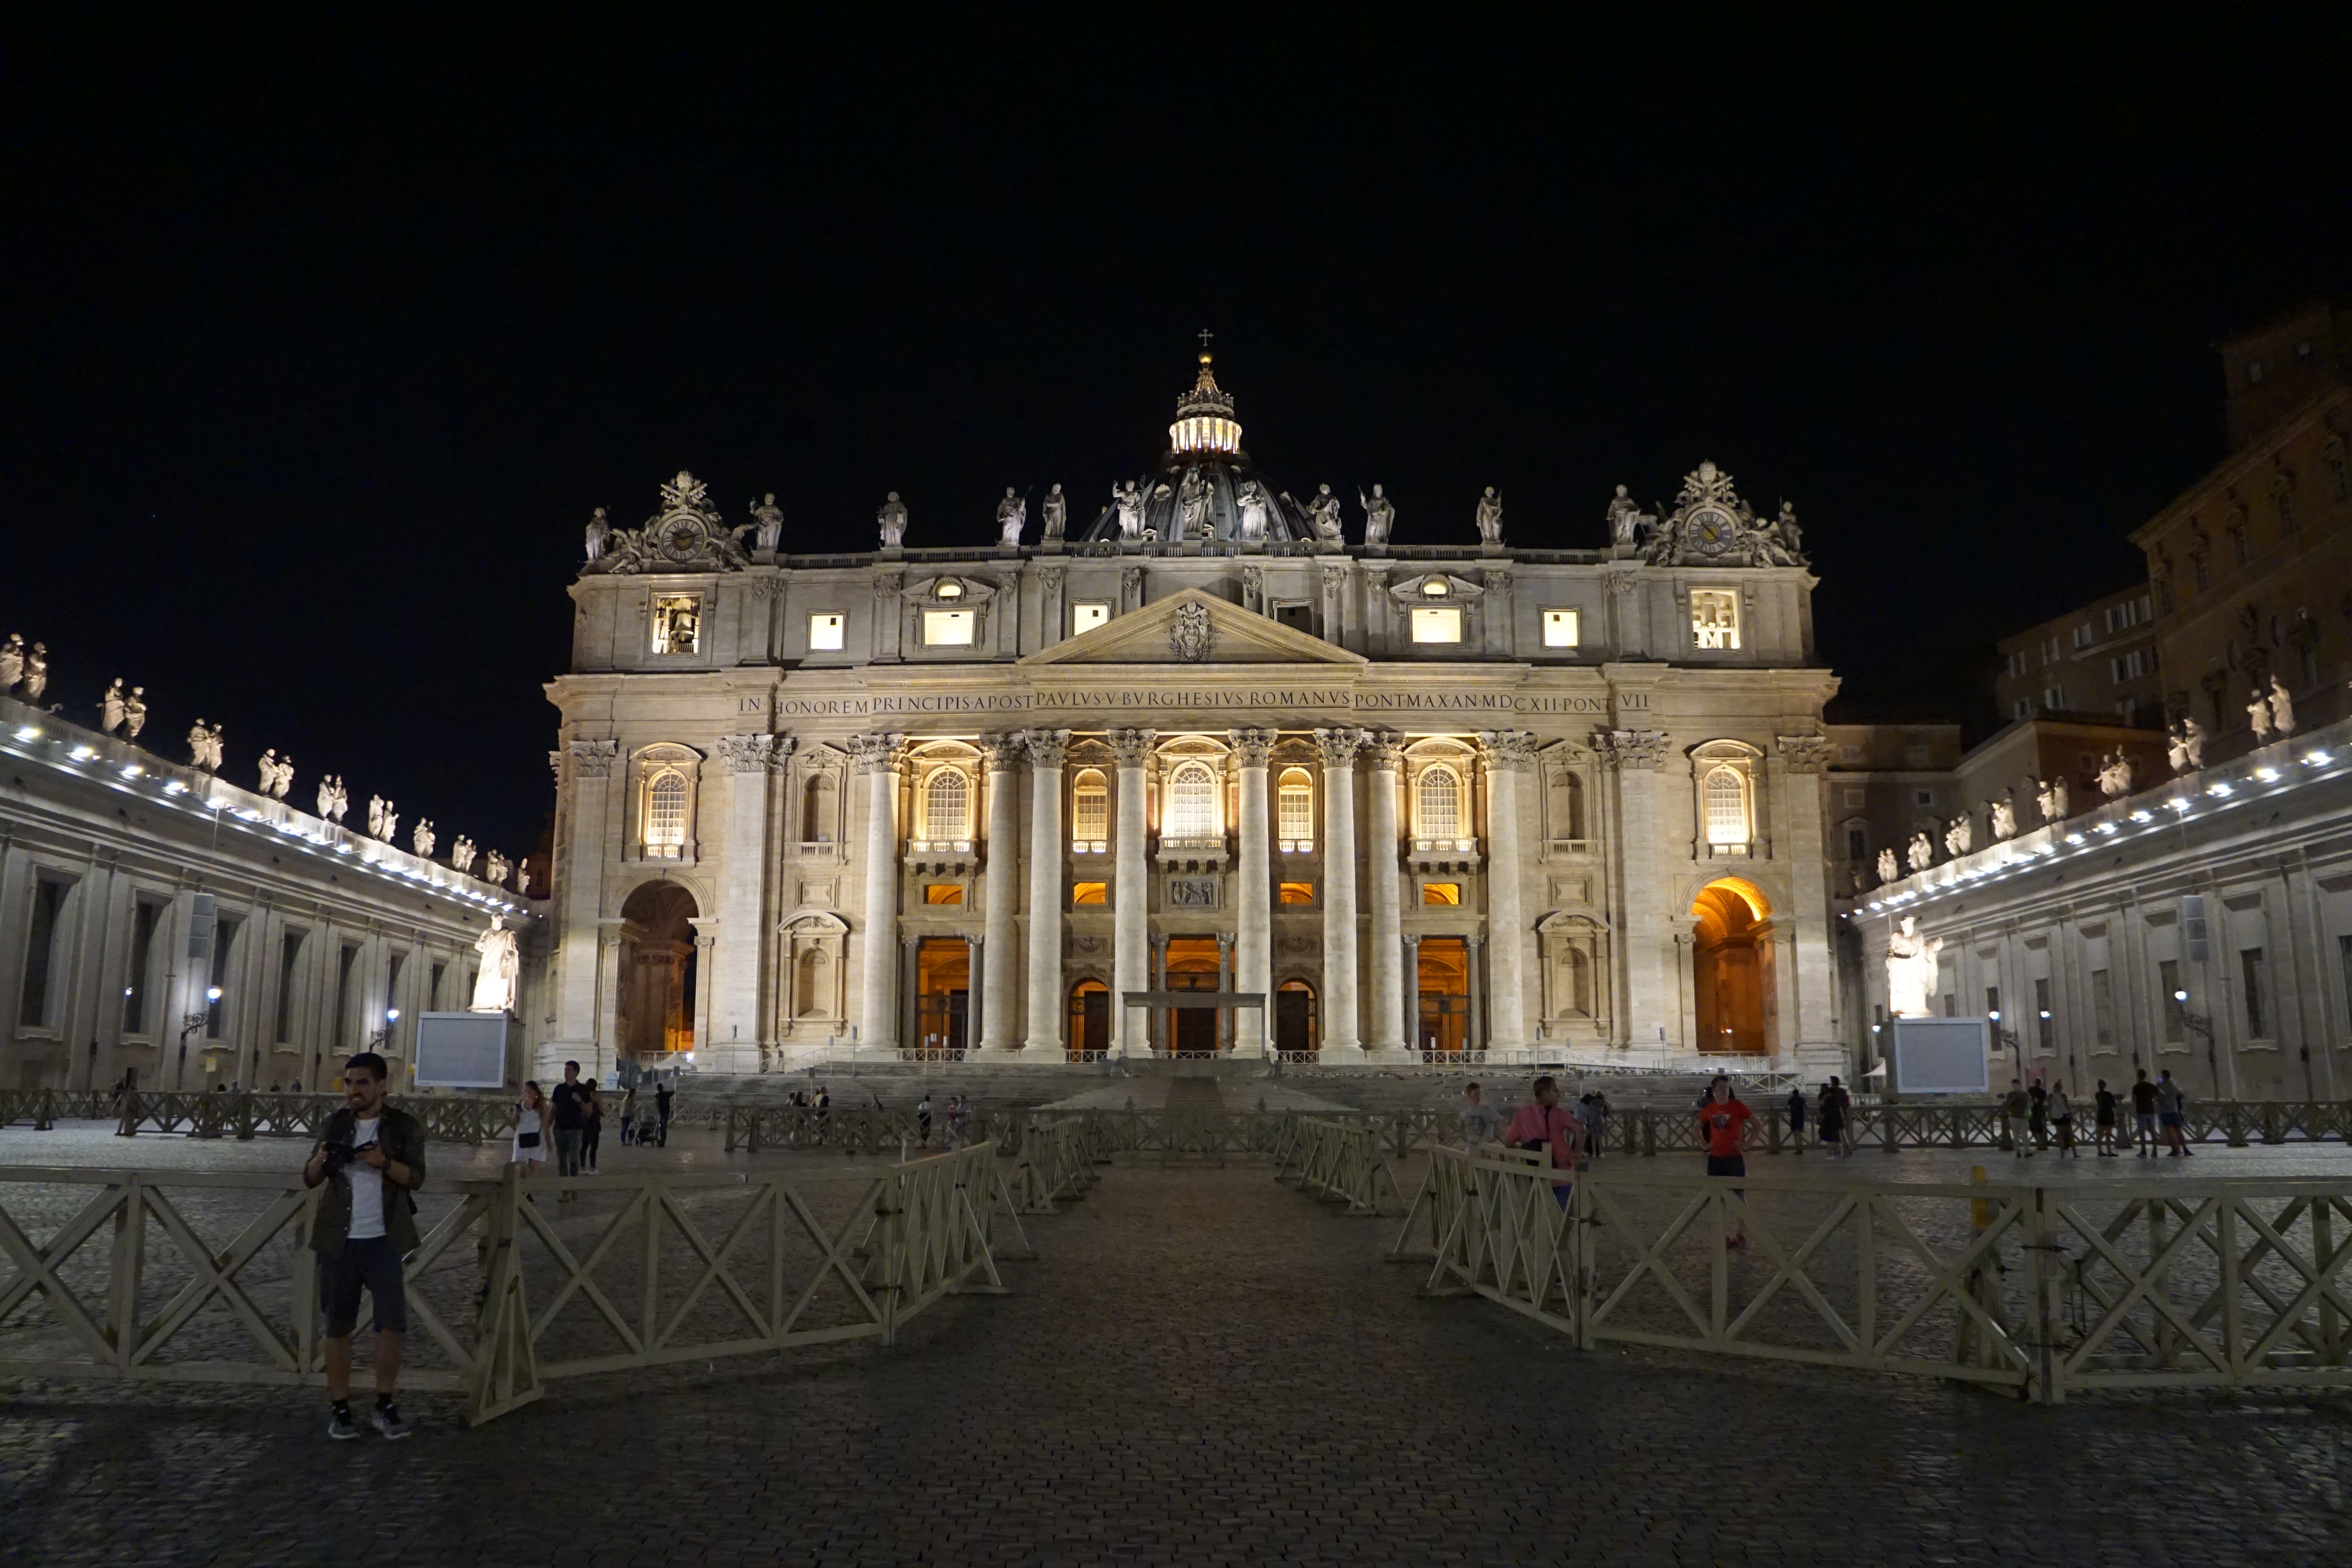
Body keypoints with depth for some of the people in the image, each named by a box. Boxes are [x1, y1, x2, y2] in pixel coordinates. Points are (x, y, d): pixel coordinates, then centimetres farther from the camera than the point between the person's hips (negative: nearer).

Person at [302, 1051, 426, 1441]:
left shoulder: (405, 1126, 0)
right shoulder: (337, 1123, 8)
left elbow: (416, 1177, -7)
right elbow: (310, 1179, 8)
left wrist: (384, 1163, -25)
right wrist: (322, 1159, -14)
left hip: (384, 1240, -2)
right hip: (340, 1241, 2)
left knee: (393, 1322, -6)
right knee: (338, 1327, 6)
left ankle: (384, 1406, 7)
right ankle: (339, 1409, 15)